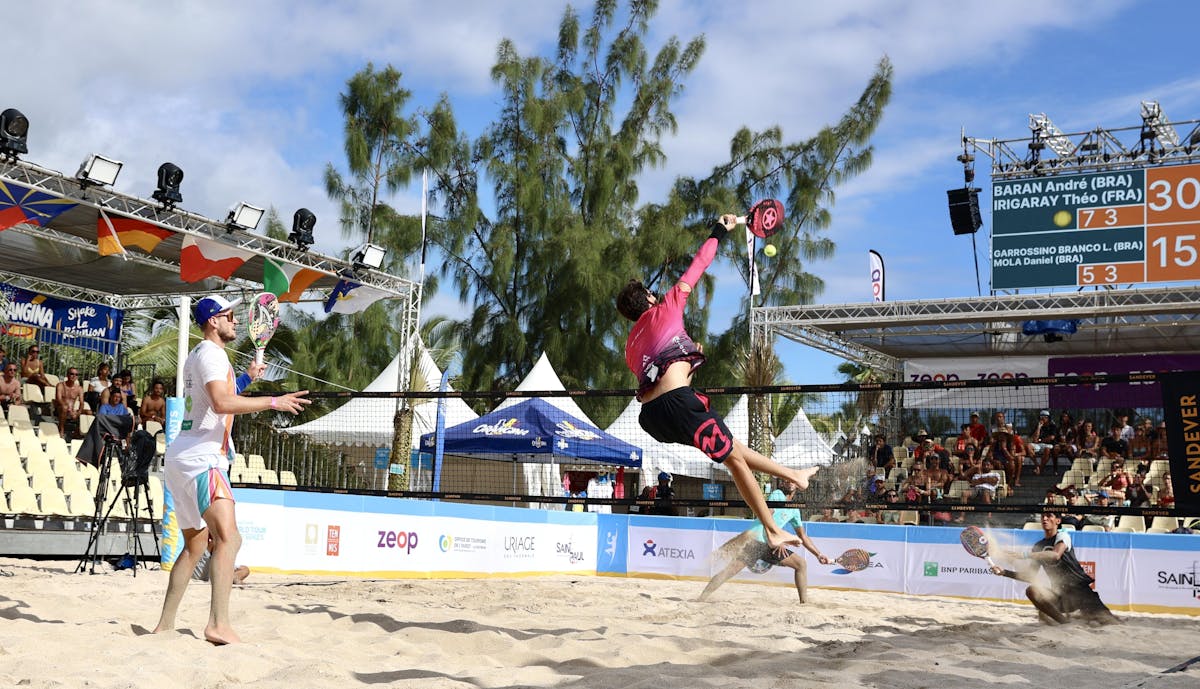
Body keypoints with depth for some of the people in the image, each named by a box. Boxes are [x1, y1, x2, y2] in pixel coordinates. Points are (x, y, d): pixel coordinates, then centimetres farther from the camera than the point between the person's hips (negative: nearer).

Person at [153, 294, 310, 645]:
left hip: (184, 459, 11)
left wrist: (246, 378, 35)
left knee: (195, 545, 17)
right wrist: (274, 402, -23)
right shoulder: (211, 353, -8)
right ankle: (219, 623, -35)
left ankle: (165, 625, 19)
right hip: (200, 459, -11)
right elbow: (222, 403, -25)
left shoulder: (198, 354, 23)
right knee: (228, 537, -24)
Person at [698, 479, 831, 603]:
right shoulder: (777, 494, 0)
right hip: (755, 540, -7)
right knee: (730, 570, -18)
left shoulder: (795, 510, 19)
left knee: (801, 563, 3)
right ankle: (700, 600, -20)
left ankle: (804, 602, 6)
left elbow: (803, 536, 27)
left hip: (771, 546, 7)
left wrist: (818, 555, 23)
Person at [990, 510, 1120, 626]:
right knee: (1032, 590, -26)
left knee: (1109, 623, -19)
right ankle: (1063, 621, -10)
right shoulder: (1038, 546, 11)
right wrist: (1004, 572, -2)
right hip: (1060, 593, 5)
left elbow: (1056, 555, -29)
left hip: (1081, 588, -5)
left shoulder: (1063, 536, -7)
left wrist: (1023, 556, -35)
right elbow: (1030, 575, 11)